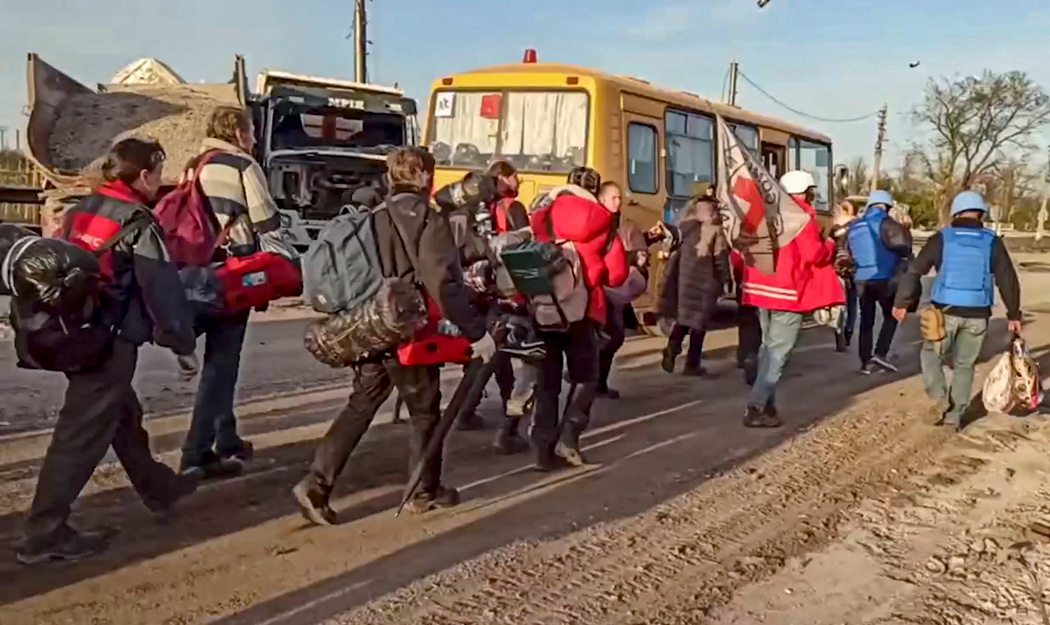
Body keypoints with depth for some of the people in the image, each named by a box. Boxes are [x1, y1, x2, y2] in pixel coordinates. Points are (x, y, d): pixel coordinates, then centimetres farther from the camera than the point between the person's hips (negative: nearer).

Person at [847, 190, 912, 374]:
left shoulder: (854, 226, 12)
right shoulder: (885, 222, -7)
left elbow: (849, 253, 17)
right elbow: (903, 246, -16)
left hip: (861, 281, 5)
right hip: (883, 279, -5)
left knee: (866, 321, 10)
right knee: (891, 316, 11)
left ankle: (866, 362, 9)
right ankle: (880, 354, -4)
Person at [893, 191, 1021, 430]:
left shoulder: (942, 239, 0)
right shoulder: (992, 242, 3)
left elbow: (914, 271, -2)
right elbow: (1008, 280, 3)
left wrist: (902, 302, 5)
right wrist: (1013, 314, 10)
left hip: (946, 311, -2)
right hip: (977, 314, 2)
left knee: (931, 354, 18)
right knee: (965, 364, 14)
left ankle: (940, 398, -3)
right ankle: (954, 416, 16)